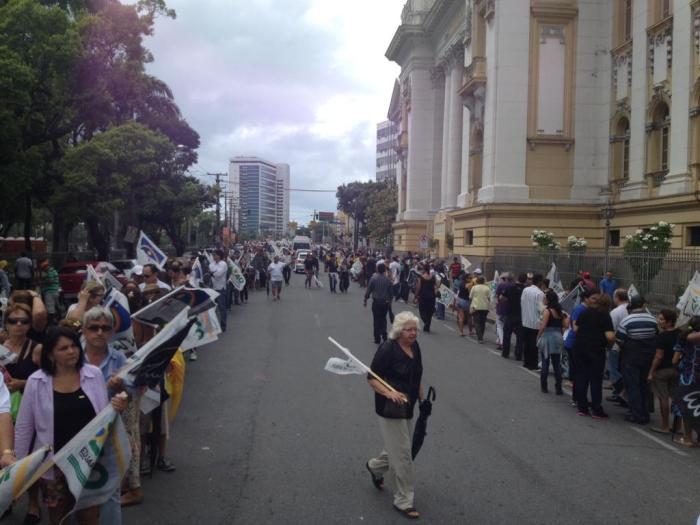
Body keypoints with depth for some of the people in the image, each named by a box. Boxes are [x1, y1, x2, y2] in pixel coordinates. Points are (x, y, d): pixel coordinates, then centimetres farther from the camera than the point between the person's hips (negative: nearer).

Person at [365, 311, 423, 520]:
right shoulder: (387, 349, -19)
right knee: (402, 454, -3)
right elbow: (372, 378, -17)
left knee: (398, 446, 21)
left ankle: (375, 466, 50)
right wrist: (389, 393, -32)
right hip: (390, 409, -8)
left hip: (408, 407, 8)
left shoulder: (415, 346, 3)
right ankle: (403, 501, 11)